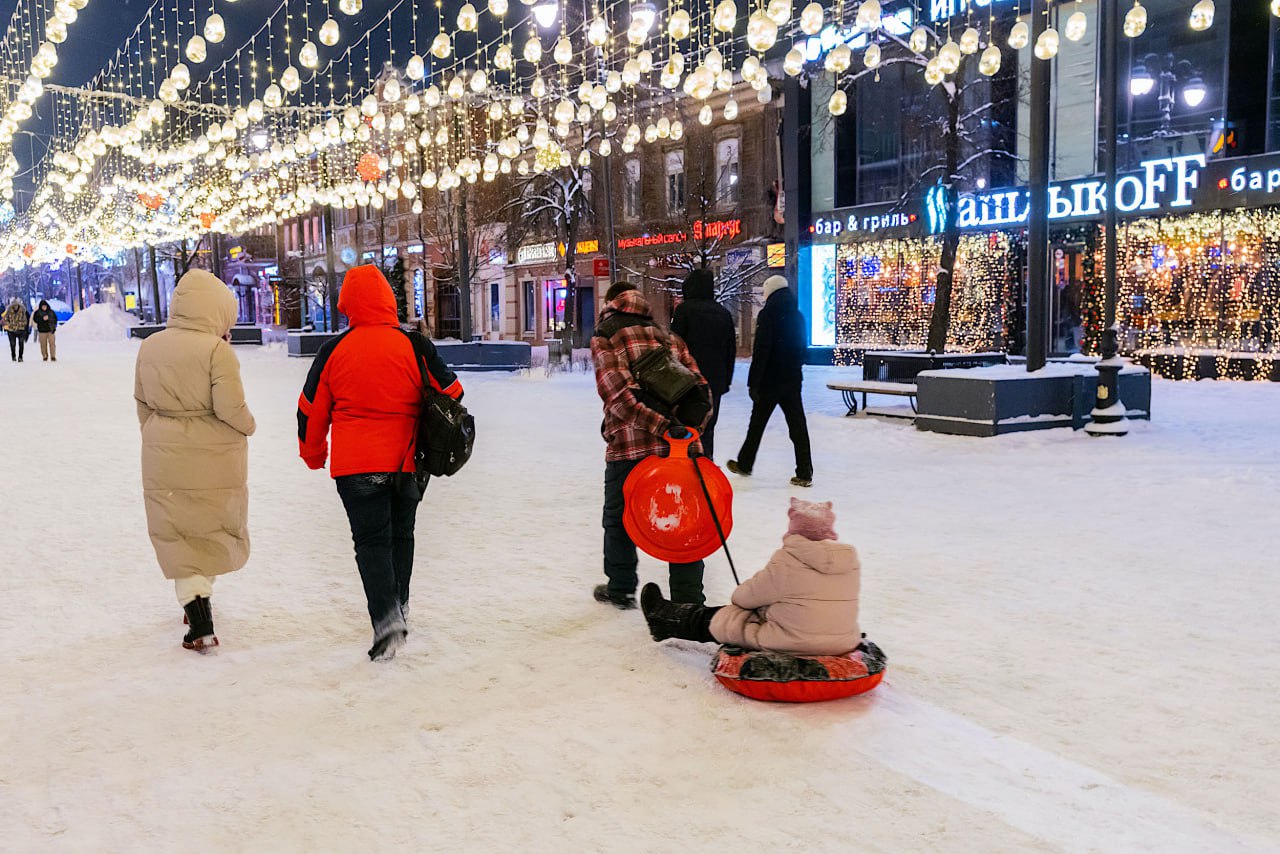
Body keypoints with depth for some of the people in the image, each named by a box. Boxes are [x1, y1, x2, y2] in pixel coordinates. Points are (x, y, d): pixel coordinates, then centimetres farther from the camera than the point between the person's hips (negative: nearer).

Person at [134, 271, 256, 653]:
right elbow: (230, 409, -19)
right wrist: (249, 425, 2)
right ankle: (199, 603, 31)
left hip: (164, 458, 4)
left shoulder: (149, 347, 1)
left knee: (178, 535, 10)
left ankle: (200, 624, 3)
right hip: (214, 459, -3)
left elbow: (143, 403, 10)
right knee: (214, 530, 18)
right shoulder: (216, 349, -17)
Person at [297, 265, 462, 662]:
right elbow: (451, 395, 3)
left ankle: (386, 618, -16)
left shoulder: (334, 350, -4)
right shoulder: (416, 346, -4)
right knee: (400, 534, 20)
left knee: (371, 541, 1)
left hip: (355, 464, -2)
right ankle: (399, 606, 32)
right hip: (407, 463, 2)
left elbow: (312, 410, 3)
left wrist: (313, 453, 20)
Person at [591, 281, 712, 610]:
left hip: (629, 446, -3)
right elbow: (701, 390, 9)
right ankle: (689, 598, 11)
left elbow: (618, 392, -14)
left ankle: (620, 589, 28)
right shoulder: (670, 337, 20)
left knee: (618, 518, 16)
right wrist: (687, 425, 0)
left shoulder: (604, 337, 4)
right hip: (680, 446, 4)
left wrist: (660, 424, -19)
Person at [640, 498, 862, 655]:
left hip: (791, 646, -6)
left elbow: (743, 597, -4)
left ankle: (663, 620, 41)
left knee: (715, 619, 17)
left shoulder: (785, 561, -18)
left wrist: (738, 596, 19)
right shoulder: (852, 559, -2)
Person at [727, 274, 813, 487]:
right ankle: (804, 473, 1)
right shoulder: (797, 315, 11)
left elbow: (761, 351, -17)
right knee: (797, 424, 3)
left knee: (757, 423, 9)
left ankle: (744, 464, 23)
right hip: (793, 379, 6)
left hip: (770, 380, -5)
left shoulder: (768, 314, -11)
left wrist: (753, 382, -15)